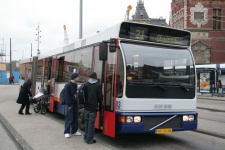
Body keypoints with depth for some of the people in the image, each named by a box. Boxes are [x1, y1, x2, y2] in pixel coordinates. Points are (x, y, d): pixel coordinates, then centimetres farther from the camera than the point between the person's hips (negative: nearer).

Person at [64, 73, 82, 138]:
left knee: (75, 118, 12)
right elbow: (67, 96, -16)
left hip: (75, 103, 8)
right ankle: (67, 132, 5)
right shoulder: (68, 85, -13)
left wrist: (77, 101, 6)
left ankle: (74, 131, 23)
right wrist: (69, 105, -18)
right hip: (70, 104, -8)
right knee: (69, 118, -4)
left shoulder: (75, 85, 12)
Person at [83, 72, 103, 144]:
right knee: (91, 123, -1)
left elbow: (84, 95, 7)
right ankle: (89, 139, 3)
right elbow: (100, 96, -5)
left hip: (87, 106, 4)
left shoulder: (86, 84, 1)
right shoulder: (98, 85, -9)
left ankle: (86, 137, 25)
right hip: (93, 107, -4)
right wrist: (100, 105, 10)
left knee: (86, 121, 16)